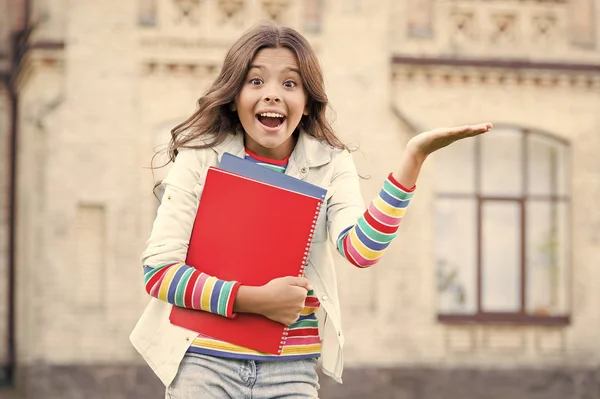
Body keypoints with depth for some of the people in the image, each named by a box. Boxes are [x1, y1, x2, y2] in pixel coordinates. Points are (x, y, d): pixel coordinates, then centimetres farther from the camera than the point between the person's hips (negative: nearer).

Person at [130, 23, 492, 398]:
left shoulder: (330, 165, 2)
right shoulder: (200, 158, -3)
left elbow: (360, 250, -16)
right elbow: (159, 271, -7)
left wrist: (414, 157, -22)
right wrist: (255, 299, -16)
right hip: (204, 363, -1)